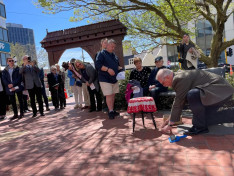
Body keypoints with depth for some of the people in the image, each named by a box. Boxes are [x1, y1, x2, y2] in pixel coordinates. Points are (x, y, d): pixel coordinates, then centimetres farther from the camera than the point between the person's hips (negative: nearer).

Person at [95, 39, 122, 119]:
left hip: (114, 79, 7)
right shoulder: (101, 54, -5)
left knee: (113, 95, 10)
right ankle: (110, 111, 0)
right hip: (105, 79, -7)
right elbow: (97, 65, -16)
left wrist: (120, 68, 4)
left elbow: (117, 65, 27)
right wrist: (108, 69, -25)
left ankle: (112, 110, 21)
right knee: (109, 95, -9)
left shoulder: (114, 55, 17)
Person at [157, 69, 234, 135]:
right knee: (205, 119, 12)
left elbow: (178, 102, -22)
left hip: (221, 90, -11)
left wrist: (170, 124, -13)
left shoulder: (180, 79, -25)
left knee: (192, 94, -34)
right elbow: (179, 100, 12)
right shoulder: (178, 77, 6)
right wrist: (171, 119, 17)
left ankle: (199, 126, -15)